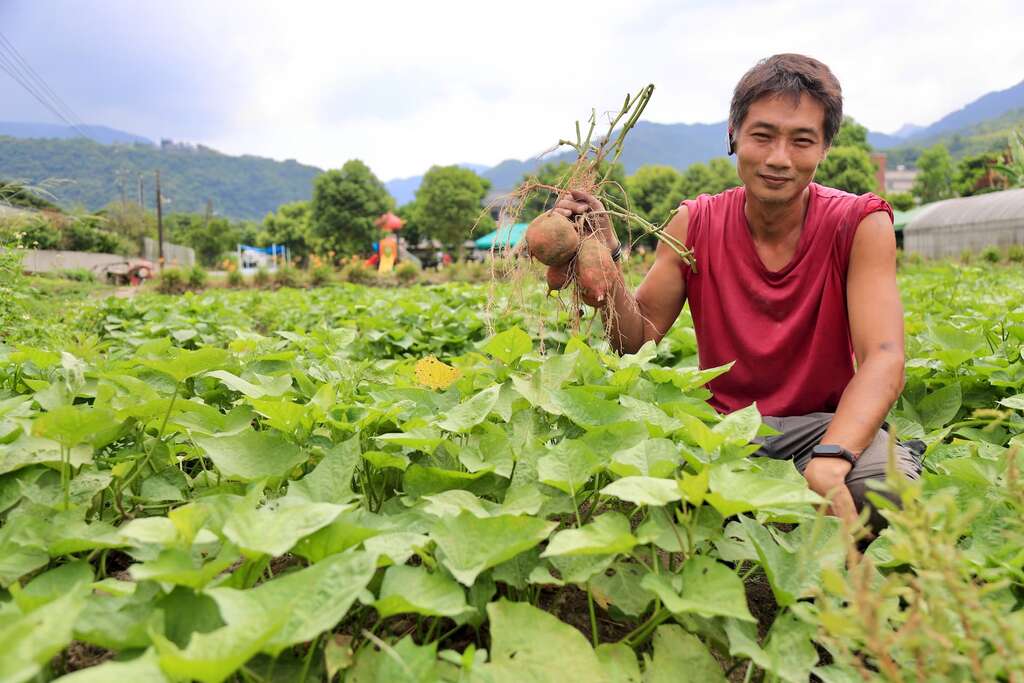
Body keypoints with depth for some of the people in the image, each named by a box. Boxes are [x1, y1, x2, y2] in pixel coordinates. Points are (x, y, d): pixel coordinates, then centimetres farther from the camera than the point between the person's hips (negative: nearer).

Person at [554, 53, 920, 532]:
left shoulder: (858, 224, -10)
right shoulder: (694, 224, -4)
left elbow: (884, 358, -22)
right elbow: (638, 340, -4)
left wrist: (829, 461, -41)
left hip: (825, 426, 0)